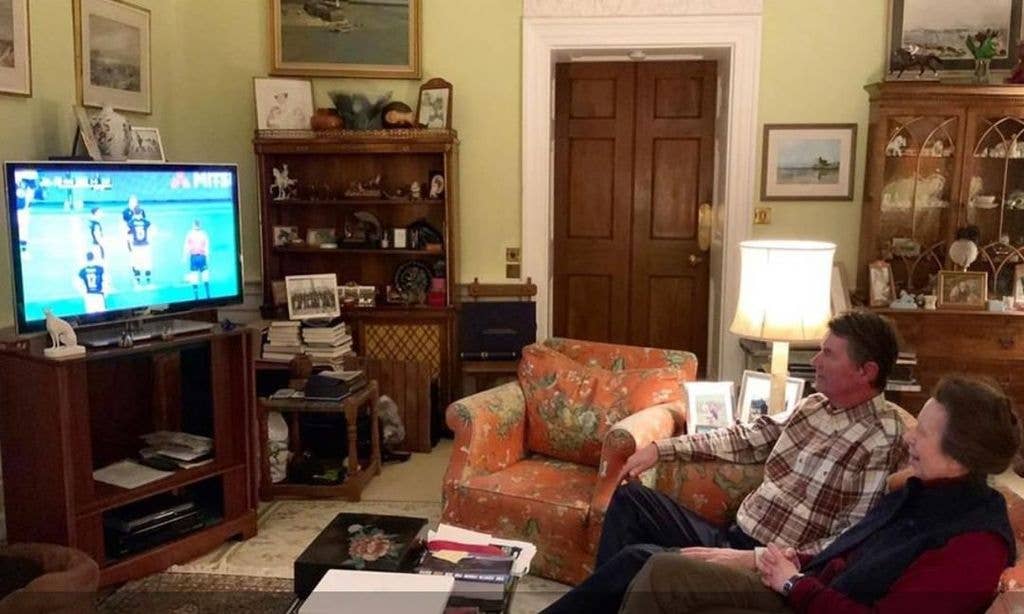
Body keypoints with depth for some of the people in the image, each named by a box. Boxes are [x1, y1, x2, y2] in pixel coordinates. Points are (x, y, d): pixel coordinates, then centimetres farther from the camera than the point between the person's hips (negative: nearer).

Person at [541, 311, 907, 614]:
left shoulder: (881, 442, -19)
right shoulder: (815, 405, 7)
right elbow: (748, 440, 17)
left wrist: (751, 560, -30)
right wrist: (662, 448, 12)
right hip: (731, 540, 9)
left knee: (639, 559, -24)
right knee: (630, 497, 8)